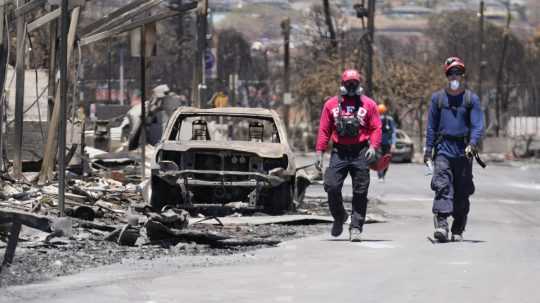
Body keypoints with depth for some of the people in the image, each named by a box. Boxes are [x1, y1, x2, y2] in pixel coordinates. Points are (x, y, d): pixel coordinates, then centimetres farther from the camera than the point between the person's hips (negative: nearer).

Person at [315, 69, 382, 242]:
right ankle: (339, 216, 17)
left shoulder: (368, 104, 8)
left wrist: (373, 146, -13)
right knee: (331, 186, -9)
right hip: (339, 152, 1)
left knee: (360, 192, -1)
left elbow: (376, 128, 4)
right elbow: (324, 130, 10)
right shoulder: (331, 104, 11)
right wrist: (320, 152, 3)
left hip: (360, 153, -1)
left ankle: (356, 228, 4)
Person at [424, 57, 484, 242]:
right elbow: (431, 125, 13)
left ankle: (458, 230, 13)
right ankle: (441, 225, -26)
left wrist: (472, 144, -18)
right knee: (442, 187, -16)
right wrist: (428, 150, 7)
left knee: (462, 193, 4)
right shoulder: (438, 98, 11)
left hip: (464, 152, 0)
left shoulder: (471, 99, 6)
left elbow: (478, 125, -1)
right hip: (443, 149, 0)